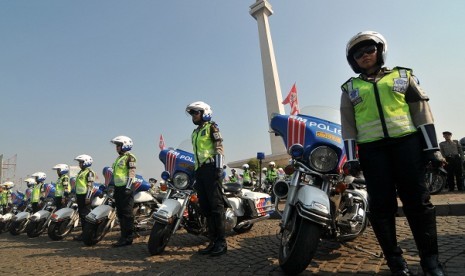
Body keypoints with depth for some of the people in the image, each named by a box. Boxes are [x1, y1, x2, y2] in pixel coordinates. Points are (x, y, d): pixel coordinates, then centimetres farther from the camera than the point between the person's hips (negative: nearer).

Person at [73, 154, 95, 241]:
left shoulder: (89, 172, -10)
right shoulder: (80, 172, 20)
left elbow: (90, 185, -17)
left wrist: (88, 197, -22)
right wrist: (76, 196, 24)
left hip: (85, 196, -10)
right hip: (79, 195, 10)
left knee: (85, 215, -9)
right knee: (81, 215, 12)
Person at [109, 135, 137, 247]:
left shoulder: (129, 157, -8)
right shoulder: (119, 158, 20)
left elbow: (132, 173, -17)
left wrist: (128, 187, -24)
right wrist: (111, 185, 25)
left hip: (125, 189, -10)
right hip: (118, 188, 10)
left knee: (127, 213, -7)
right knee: (120, 213, 13)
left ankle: (128, 238, -2)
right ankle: (123, 236, 21)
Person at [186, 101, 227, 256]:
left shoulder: (211, 127, 3)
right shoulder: (195, 133, 26)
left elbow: (219, 147, -8)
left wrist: (218, 167, -18)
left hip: (211, 168, -8)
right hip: (200, 170, 8)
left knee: (216, 205, -10)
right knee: (205, 207, 6)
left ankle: (221, 242, -5)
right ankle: (213, 241, 11)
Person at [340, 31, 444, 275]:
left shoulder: (402, 75, 16)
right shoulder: (350, 88, 15)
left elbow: (421, 110, 9)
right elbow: (348, 125, 8)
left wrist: (431, 146, 0)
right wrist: (351, 157, -1)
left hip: (406, 142, 0)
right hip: (371, 149, 0)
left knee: (417, 200, 0)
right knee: (381, 205, -1)